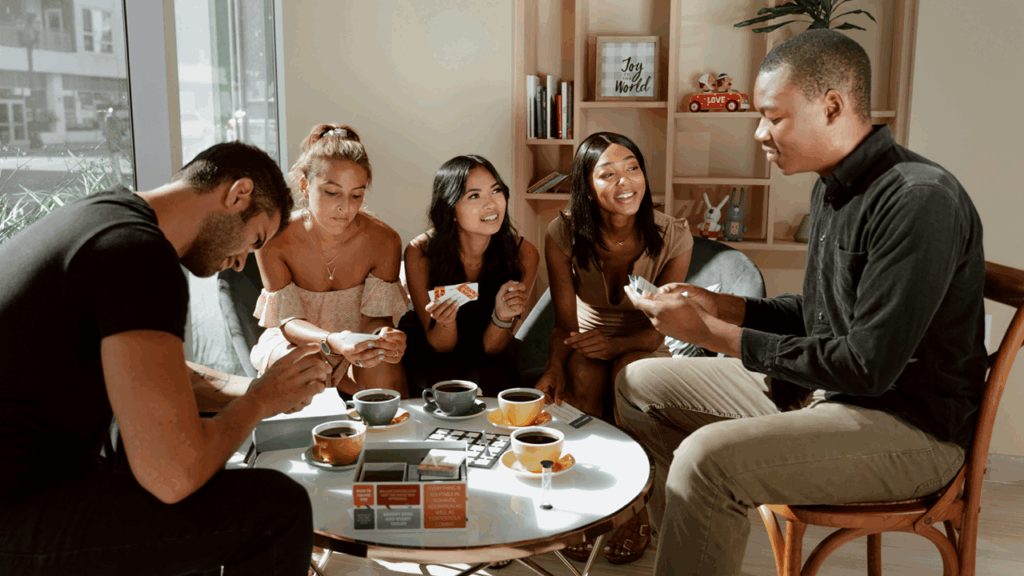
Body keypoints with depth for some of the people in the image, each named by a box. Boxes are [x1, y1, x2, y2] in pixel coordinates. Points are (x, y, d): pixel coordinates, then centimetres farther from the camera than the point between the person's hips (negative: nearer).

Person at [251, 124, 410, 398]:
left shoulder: (384, 241, -19)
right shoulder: (274, 240, -21)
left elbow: (377, 316, -12)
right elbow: (289, 320, -19)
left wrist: (383, 335, -39)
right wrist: (331, 341, -42)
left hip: (358, 343, 1)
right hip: (294, 342, 0)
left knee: (384, 370, -30)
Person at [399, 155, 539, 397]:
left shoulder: (524, 254, -19)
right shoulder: (420, 253, -21)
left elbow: (491, 347, -13)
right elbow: (440, 346, -15)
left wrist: (503, 316, -35)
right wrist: (445, 320, -38)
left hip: (487, 359, 1)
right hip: (431, 357, -1)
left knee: (496, 377, -30)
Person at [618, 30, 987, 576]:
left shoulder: (919, 199, -23)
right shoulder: (832, 187, 7)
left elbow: (869, 365, -25)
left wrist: (718, 335, -21)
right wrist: (720, 305, 3)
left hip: (910, 425, -9)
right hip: (820, 388, 9)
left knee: (708, 457, -33)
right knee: (640, 383, 8)